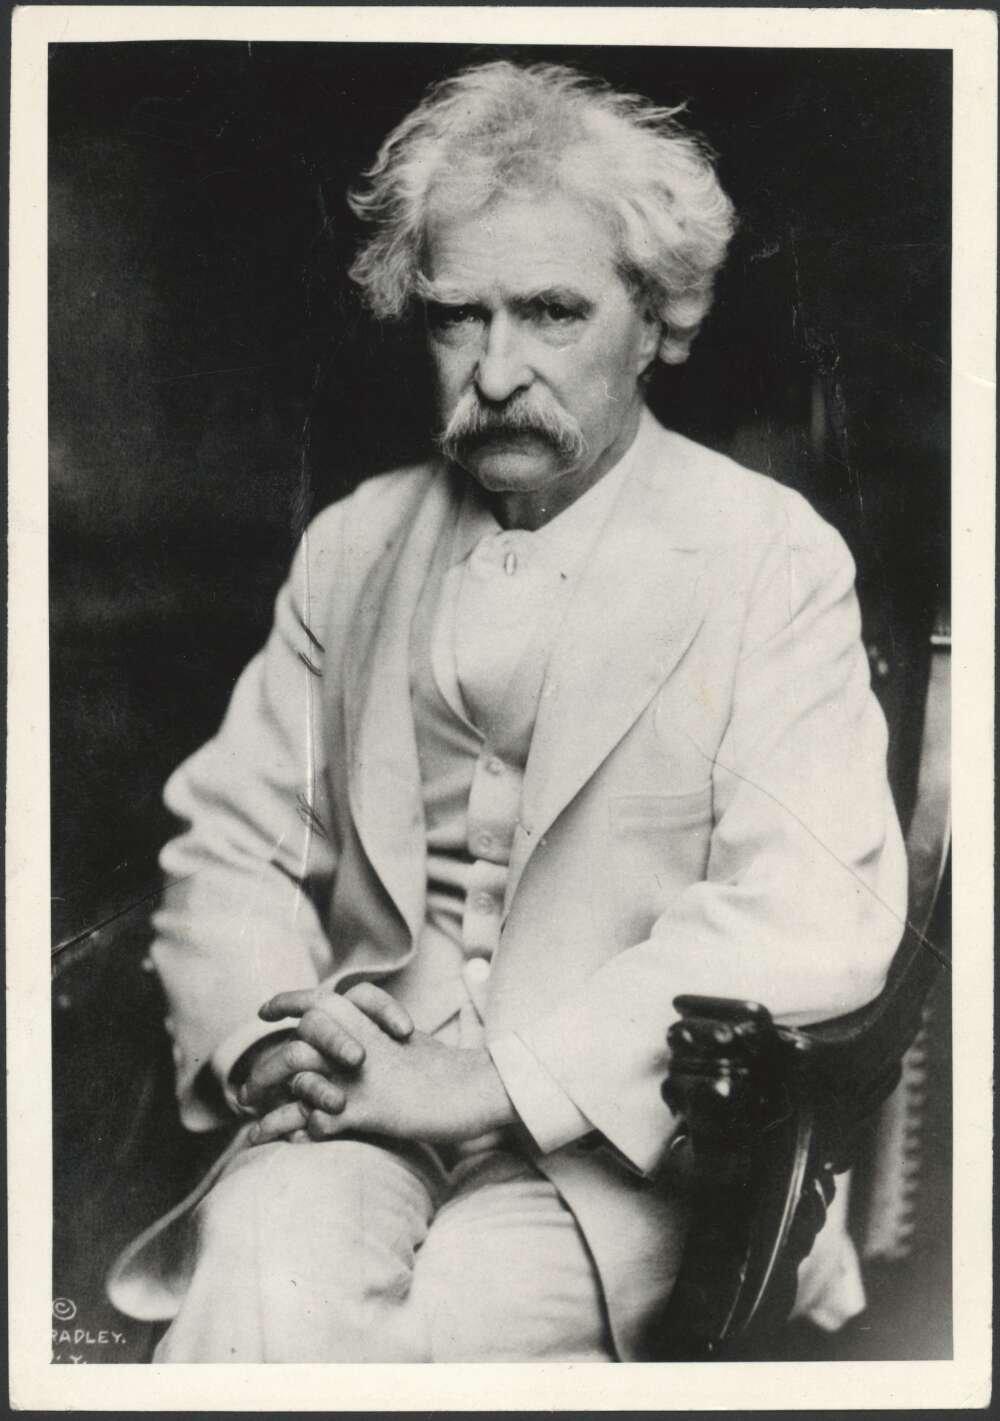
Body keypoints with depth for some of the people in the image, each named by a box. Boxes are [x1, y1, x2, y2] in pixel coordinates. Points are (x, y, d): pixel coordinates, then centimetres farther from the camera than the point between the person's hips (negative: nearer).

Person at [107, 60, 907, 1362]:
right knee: (270, 1273, -29)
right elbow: (230, 842, 12)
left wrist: (491, 1080, -19)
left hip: (611, 1134, -2)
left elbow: (817, 918, -13)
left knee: (442, 1319, -29)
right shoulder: (352, 546, 13)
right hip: (355, 1105, 2)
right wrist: (265, 1029, -10)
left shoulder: (773, 559, -2)